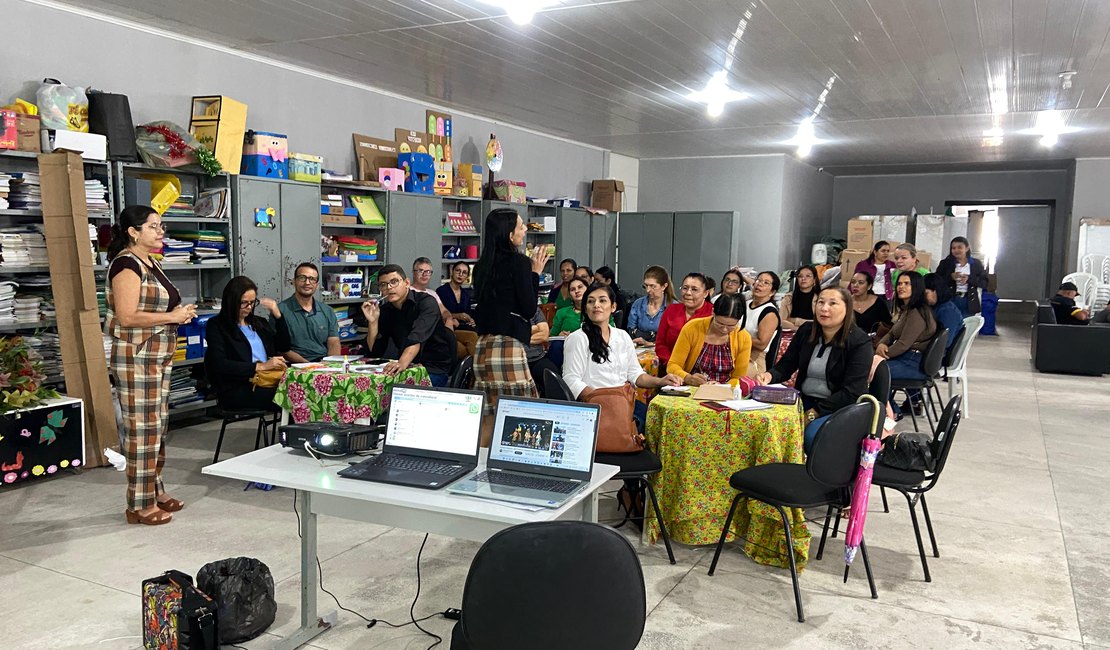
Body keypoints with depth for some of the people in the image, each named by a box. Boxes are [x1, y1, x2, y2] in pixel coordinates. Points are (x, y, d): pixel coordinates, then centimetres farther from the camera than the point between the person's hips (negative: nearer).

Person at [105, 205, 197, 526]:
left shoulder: (150, 263, 15)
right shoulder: (127, 265, -14)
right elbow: (127, 317, -22)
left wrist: (180, 312, 8)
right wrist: (172, 316, -16)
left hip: (159, 356, 10)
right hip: (136, 358, -10)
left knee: (158, 426, 14)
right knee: (142, 429, -4)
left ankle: (155, 491, 25)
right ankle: (140, 505, 4)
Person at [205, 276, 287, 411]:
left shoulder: (259, 323, 23)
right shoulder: (216, 326, 5)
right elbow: (220, 365, -7)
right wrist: (260, 366, -14)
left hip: (269, 382, 5)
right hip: (237, 390, -5)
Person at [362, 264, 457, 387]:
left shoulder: (426, 302, -12)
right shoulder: (385, 311, 6)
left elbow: (417, 338, -30)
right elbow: (375, 352, 4)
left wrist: (402, 362, -47)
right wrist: (372, 321, -10)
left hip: (435, 370, -5)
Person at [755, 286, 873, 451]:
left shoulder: (860, 342, -11)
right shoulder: (806, 331, 5)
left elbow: (851, 393, -17)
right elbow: (785, 366, 5)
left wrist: (813, 414, -23)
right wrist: (769, 375, -20)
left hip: (842, 408, -5)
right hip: (804, 400, 5)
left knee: (813, 434, -34)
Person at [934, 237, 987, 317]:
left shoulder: (976, 264, 8)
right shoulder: (945, 263, 5)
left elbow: (984, 282, 1)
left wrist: (969, 279, -14)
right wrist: (950, 277, -17)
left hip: (970, 302, 1)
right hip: (951, 300, -1)